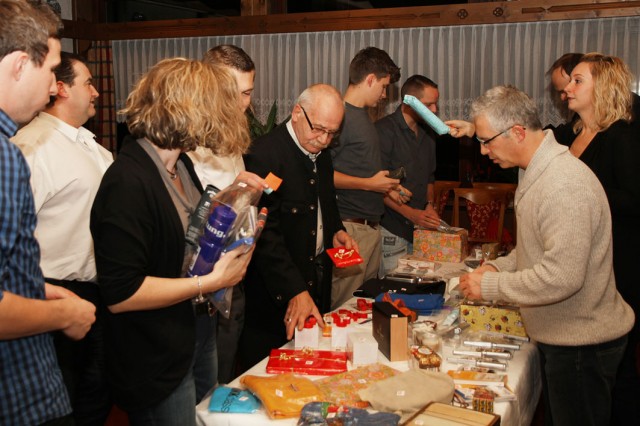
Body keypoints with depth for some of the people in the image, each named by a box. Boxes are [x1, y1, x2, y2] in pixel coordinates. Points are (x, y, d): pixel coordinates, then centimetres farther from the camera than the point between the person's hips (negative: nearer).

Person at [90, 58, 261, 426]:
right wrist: (210, 282, -23)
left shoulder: (180, 162, 3)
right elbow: (120, 294, -28)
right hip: (158, 363, -9)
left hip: (200, 331, 9)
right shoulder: (129, 182, -27)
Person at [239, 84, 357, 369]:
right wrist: (295, 291, -28)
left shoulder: (321, 154, 7)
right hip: (276, 294, -7)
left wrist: (336, 232, 3)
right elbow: (266, 234, -24)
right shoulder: (264, 154, -20)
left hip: (318, 281, 8)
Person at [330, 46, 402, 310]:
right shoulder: (340, 115, -12)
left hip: (372, 226, 9)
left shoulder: (363, 115, 16)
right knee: (344, 305, -4)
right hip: (349, 226, -9)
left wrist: (386, 187, 15)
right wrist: (370, 184, -15)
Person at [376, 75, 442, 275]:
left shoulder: (428, 133, 15)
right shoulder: (384, 130, -9)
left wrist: (429, 204, 7)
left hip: (421, 228, 7)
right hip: (392, 230, -6)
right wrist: (410, 213, -19)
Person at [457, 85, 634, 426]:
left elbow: (562, 277, -30)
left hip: (581, 344, -10)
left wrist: (490, 285, -20)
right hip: (560, 335, 10)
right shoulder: (537, 173, 6)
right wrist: (497, 266, 2)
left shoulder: (564, 185, -27)